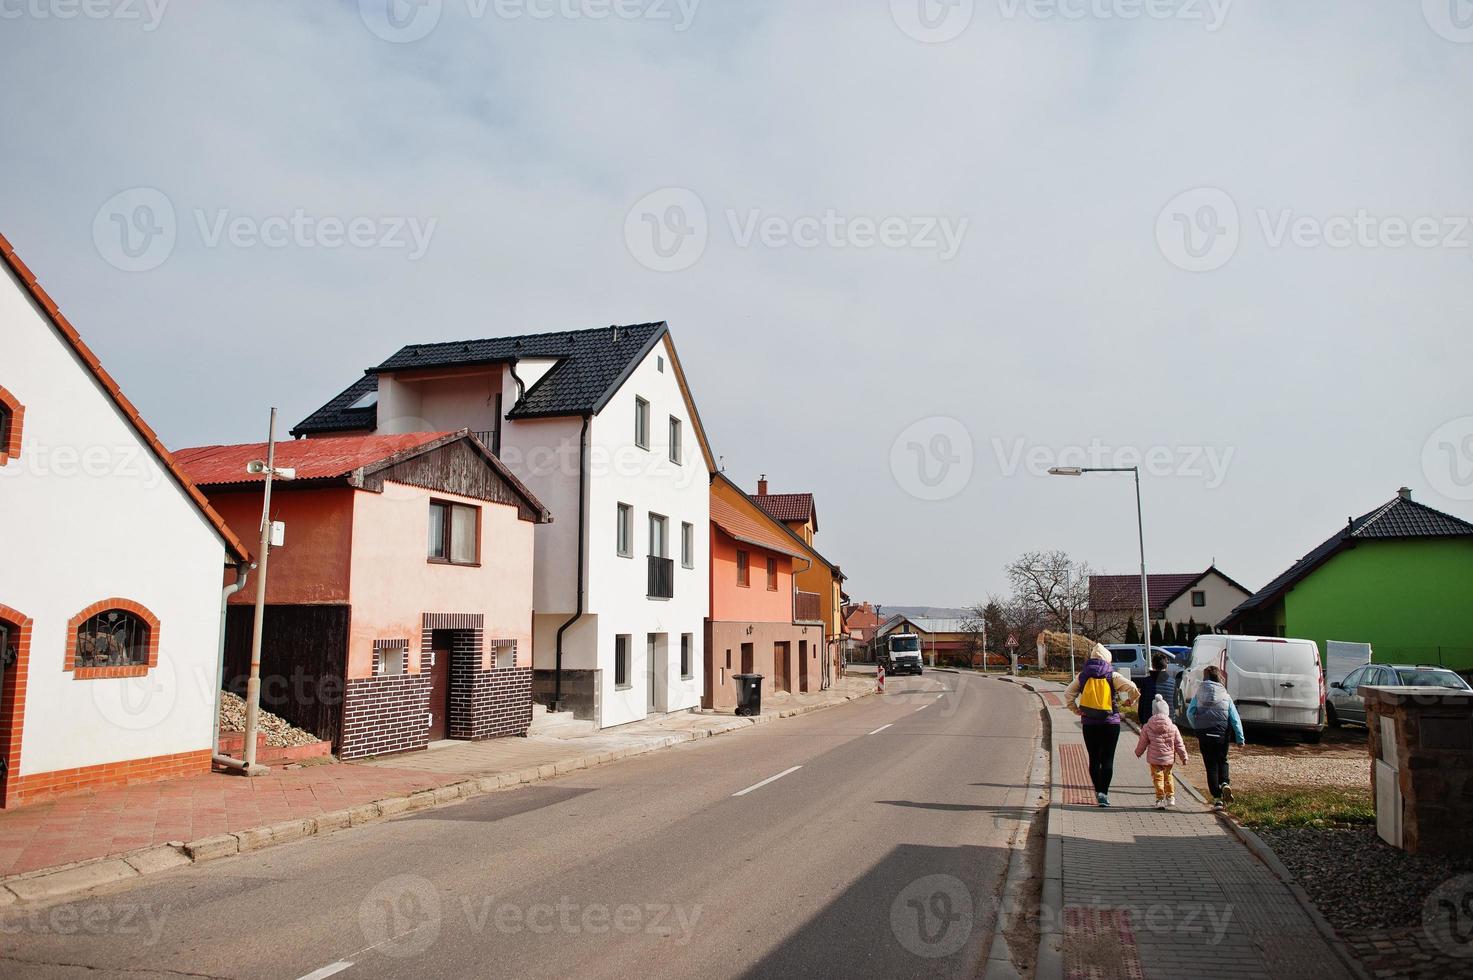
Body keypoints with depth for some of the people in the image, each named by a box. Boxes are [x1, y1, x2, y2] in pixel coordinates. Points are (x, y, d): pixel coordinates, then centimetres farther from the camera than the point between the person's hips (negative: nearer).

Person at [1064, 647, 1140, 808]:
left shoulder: (1082, 677, 4)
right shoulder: (1113, 676, -3)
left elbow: (1068, 694, -1)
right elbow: (1133, 689, -12)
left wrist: (1075, 709, 7)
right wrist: (1129, 701, 5)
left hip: (1089, 724, 2)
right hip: (1110, 722, -2)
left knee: (1094, 759, 12)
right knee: (1107, 759, 1)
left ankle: (1098, 791, 14)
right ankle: (1104, 793, -8)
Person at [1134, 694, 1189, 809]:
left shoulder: (1147, 727, -6)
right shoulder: (1173, 727, -3)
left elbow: (1142, 742, 3)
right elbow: (1179, 744, 1)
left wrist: (1138, 752, 21)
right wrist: (1184, 757, 11)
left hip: (1154, 759, -2)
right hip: (1169, 758, 2)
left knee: (1158, 778, 2)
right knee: (1168, 777, 19)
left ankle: (1160, 799, -3)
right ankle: (1170, 798, 21)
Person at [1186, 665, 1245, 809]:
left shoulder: (1199, 693, 1)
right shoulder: (1225, 695, 2)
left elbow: (1190, 713, -7)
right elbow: (1235, 718, -3)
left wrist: (1197, 729, 7)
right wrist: (1240, 738, 0)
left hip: (1204, 734, -1)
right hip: (1222, 733, 1)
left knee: (1211, 765, 6)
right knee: (1222, 761, 21)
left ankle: (1217, 798, 4)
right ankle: (1225, 783, -6)